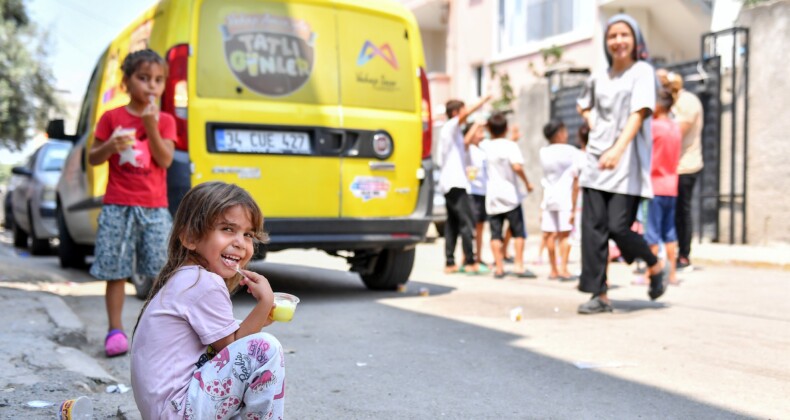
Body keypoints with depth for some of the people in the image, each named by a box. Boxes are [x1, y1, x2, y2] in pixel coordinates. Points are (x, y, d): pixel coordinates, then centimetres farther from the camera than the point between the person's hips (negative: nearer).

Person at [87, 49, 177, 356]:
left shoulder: (165, 120, 6)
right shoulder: (112, 118, 5)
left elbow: (165, 160, -6)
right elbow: (92, 158, 7)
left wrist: (151, 126, -16)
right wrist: (110, 146, -13)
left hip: (154, 208, 1)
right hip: (118, 207, 0)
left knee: (161, 270, 2)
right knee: (115, 271, 0)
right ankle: (115, 330, 9)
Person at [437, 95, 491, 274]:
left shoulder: (453, 131, 21)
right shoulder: (450, 126, -5)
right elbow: (467, 113, -21)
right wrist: (484, 100, -13)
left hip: (449, 182, 10)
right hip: (455, 182, -10)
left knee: (452, 223, 7)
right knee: (466, 222, -10)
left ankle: (450, 262, 6)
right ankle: (470, 261, -10)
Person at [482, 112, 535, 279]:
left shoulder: (487, 146, 5)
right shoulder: (510, 145, -8)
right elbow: (517, 166, -22)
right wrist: (527, 182, -9)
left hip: (492, 196, 4)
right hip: (510, 195, -3)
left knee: (496, 233, 4)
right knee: (518, 232, 5)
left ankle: (499, 267, 3)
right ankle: (519, 266, 1)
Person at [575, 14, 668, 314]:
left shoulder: (642, 71, -2)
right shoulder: (598, 77, 13)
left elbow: (639, 113, -17)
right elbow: (583, 105, 32)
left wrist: (618, 149, -31)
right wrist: (592, 122, 10)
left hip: (627, 162, -5)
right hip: (596, 161, 5)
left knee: (618, 227, -11)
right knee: (593, 228, -3)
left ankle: (656, 267, 18)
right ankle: (599, 295, 3)